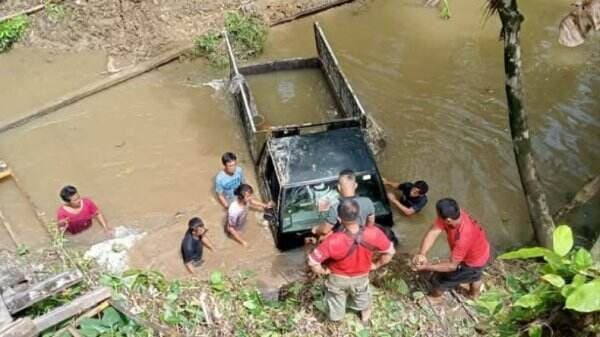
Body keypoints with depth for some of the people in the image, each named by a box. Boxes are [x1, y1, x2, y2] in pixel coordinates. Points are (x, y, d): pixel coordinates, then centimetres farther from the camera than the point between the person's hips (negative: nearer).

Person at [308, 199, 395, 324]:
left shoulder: (334, 241, -42)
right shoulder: (374, 234, -35)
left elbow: (313, 262, -35)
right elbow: (390, 252, -17)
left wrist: (323, 270, -13)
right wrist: (376, 264, 0)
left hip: (338, 278, -2)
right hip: (361, 277, 2)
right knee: (364, 301, 36)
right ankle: (365, 318, 63)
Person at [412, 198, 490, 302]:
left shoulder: (463, 238, -45)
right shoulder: (454, 214, -26)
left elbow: (452, 265, -35)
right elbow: (433, 232, -30)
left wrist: (427, 267, -34)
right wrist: (421, 254, -42)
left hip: (473, 261, -7)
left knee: (440, 278, 12)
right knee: (475, 274, 37)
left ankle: (435, 296, 43)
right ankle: (474, 294, 68)